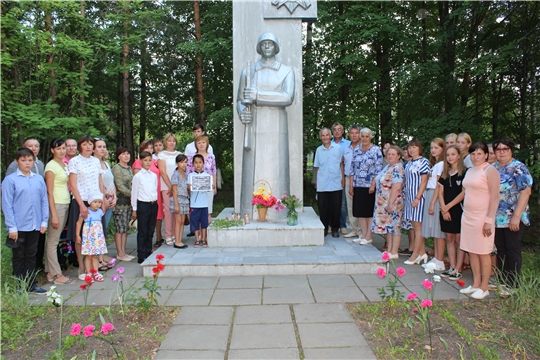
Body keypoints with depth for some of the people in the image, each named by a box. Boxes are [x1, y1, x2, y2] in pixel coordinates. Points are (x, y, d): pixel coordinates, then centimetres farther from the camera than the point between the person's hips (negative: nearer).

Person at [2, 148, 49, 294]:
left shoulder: (39, 179, 2)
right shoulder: (10, 180, -8)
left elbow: (44, 201, 6)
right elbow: (7, 205, -8)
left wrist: (44, 221, 3)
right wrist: (11, 227, -10)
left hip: (35, 226, 3)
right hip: (19, 226, -3)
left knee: (31, 256, 15)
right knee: (19, 257, 10)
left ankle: (31, 284, 26)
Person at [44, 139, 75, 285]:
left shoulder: (65, 165, 14)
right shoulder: (51, 166, -8)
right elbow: (49, 192, -12)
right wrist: (54, 214, -15)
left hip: (66, 204, 7)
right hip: (56, 205, -7)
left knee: (54, 239, 12)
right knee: (53, 241, -1)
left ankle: (50, 272, 18)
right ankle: (57, 275, 4)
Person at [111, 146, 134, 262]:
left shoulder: (129, 168, 16)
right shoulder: (116, 168, -7)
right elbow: (120, 186, -13)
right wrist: (131, 194, -14)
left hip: (129, 201, 7)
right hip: (120, 201, -7)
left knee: (125, 228, 10)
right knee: (120, 228, -3)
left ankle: (123, 252, 17)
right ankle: (120, 253, 5)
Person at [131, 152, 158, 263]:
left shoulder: (154, 175, 10)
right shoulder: (138, 176, -4)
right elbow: (134, 193, -2)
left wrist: (156, 202, 10)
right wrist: (134, 209, -3)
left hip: (154, 204, 5)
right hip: (143, 205, -5)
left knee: (150, 232, 11)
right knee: (142, 232, 0)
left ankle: (148, 253, 21)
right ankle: (141, 256, 8)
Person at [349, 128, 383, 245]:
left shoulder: (376, 150, -5)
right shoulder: (356, 150, 11)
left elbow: (378, 169, -9)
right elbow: (352, 168, 12)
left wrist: (373, 184, -16)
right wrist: (351, 185, 8)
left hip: (370, 186, -5)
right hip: (358, 186, 6)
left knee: (370, 211, 1)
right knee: (360, 211, 9)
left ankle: (368, 236, 7)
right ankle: (364, 235, 18)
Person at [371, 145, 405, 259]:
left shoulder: (397, 168, -15)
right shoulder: (388, 166, 14)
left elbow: (396, 187, -23)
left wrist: (390, 203, -24)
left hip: (393, 202, -10)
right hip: (384, 202, 10)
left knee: (394, 226, -2)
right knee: (387, 226, 13)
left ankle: (394, 253, 5)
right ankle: (389, 250, 21)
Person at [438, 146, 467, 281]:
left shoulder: (464, 172, -5)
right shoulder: (444, 173, 12)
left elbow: (464, 193, -11)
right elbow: (440, 192, 9)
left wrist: (448, 206, -10)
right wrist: (444, 209, -4)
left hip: (459, 210, -6)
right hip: (446, 211, 6)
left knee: (459, 240, -2)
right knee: (449, 239, 8)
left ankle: (458, 270, 2)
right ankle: (452, 268, 14)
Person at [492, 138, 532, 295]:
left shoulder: (518, 168, -9)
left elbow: (526, 192, -16)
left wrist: (516, 216, -21)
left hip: (513, 219, -6)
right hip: (496, 218, 6)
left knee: (512, 251, 2)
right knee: (500, 250, 13)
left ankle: (512, 285, 11)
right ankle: (501, 281, 25)